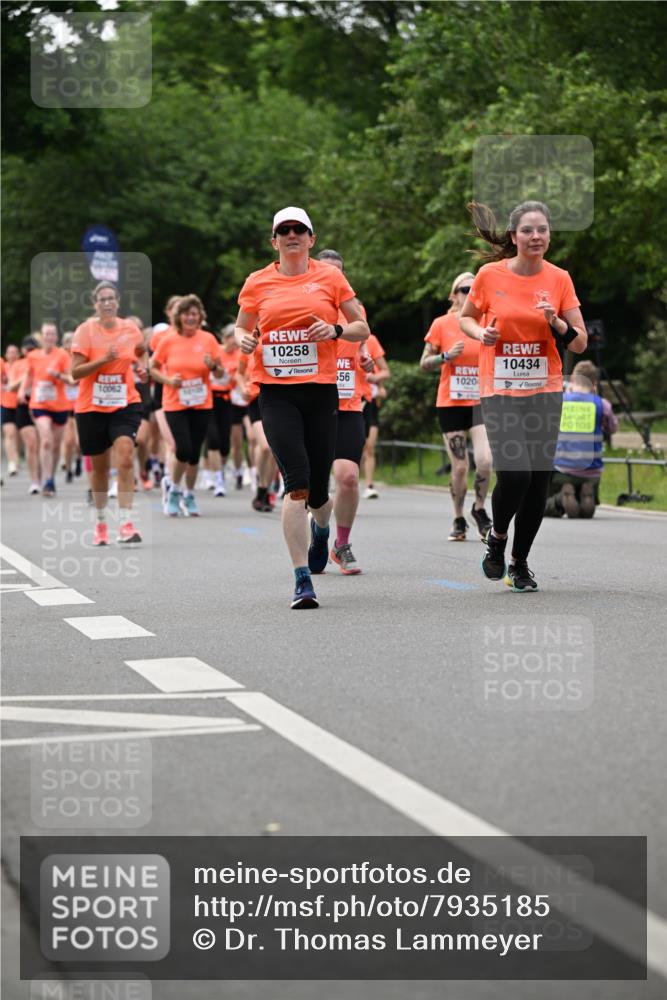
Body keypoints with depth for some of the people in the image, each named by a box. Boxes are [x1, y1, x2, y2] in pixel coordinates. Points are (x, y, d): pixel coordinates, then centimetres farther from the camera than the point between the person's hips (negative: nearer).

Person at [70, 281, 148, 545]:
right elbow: (75, 372, -13)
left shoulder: (130, 329, 1)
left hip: (125, 405, 1)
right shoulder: (85, 330, -7)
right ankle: (101, 522, 30)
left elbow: (142, 353, 23)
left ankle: (125, 524, -21)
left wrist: (142, 367, 2)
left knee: (126, 457, -20)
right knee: (99, 466, 10)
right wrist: (103, 360, -25)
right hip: (91, 407, 0)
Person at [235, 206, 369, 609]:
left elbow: (362, 328, 9)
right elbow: (242, 327, 19)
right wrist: (243, 340, -4)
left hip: (321, 391, 1)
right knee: (297, 482, -16)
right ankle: (303, 579, -12)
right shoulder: (258, 282, 7)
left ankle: (321, 529, 43)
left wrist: (335, 330, -11)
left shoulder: (330, 277, 5)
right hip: (276, 393, -1)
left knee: (317, 491, 4)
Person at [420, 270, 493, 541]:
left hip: (481, 402, 1)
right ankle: (459, 520, 17)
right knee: (460, 467, -2)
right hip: (450, 404, -1)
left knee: (485, 460, -17)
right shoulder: (442, 324, 0)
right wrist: (447, 356, -14)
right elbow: (424, 364, 3)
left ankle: (479, 508, 8)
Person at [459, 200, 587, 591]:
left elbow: (580, 343, 3)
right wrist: (481, 333, -8)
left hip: (545, 390, 2)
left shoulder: (559, 279, 0)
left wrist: (556, 323, -16)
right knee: (514, 473, -17)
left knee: (539, 478, 1)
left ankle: (520, 562, 20)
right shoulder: (490, 275, -4)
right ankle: (497, 536, 15)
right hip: (500, 390, -2)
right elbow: (466, 318, 13)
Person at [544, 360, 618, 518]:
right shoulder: (601, 404, -1)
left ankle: (560, 499, -15)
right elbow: (612, 429, 17)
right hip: (591, 473, 1)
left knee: (545, 508, 19)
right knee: (586, 512, 24)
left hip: (560, 471, -1)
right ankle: (586, 496, -11)